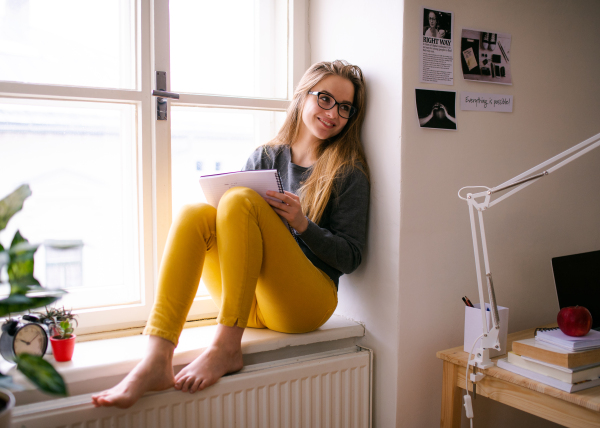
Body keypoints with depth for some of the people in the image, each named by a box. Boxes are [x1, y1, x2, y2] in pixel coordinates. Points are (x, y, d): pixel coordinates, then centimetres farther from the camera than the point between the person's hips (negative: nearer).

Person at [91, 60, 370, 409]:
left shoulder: (349, 173, 4)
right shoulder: (265, 157, 14)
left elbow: (350, 258, 0)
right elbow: (240, 229, 13)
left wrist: (302, 223, -14)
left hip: (306, 302, -4)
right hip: (250, 300, 4)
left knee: (239, 200, -23)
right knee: (194, 213, -21)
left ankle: (227, 347, -28)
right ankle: (157, 361, -33)